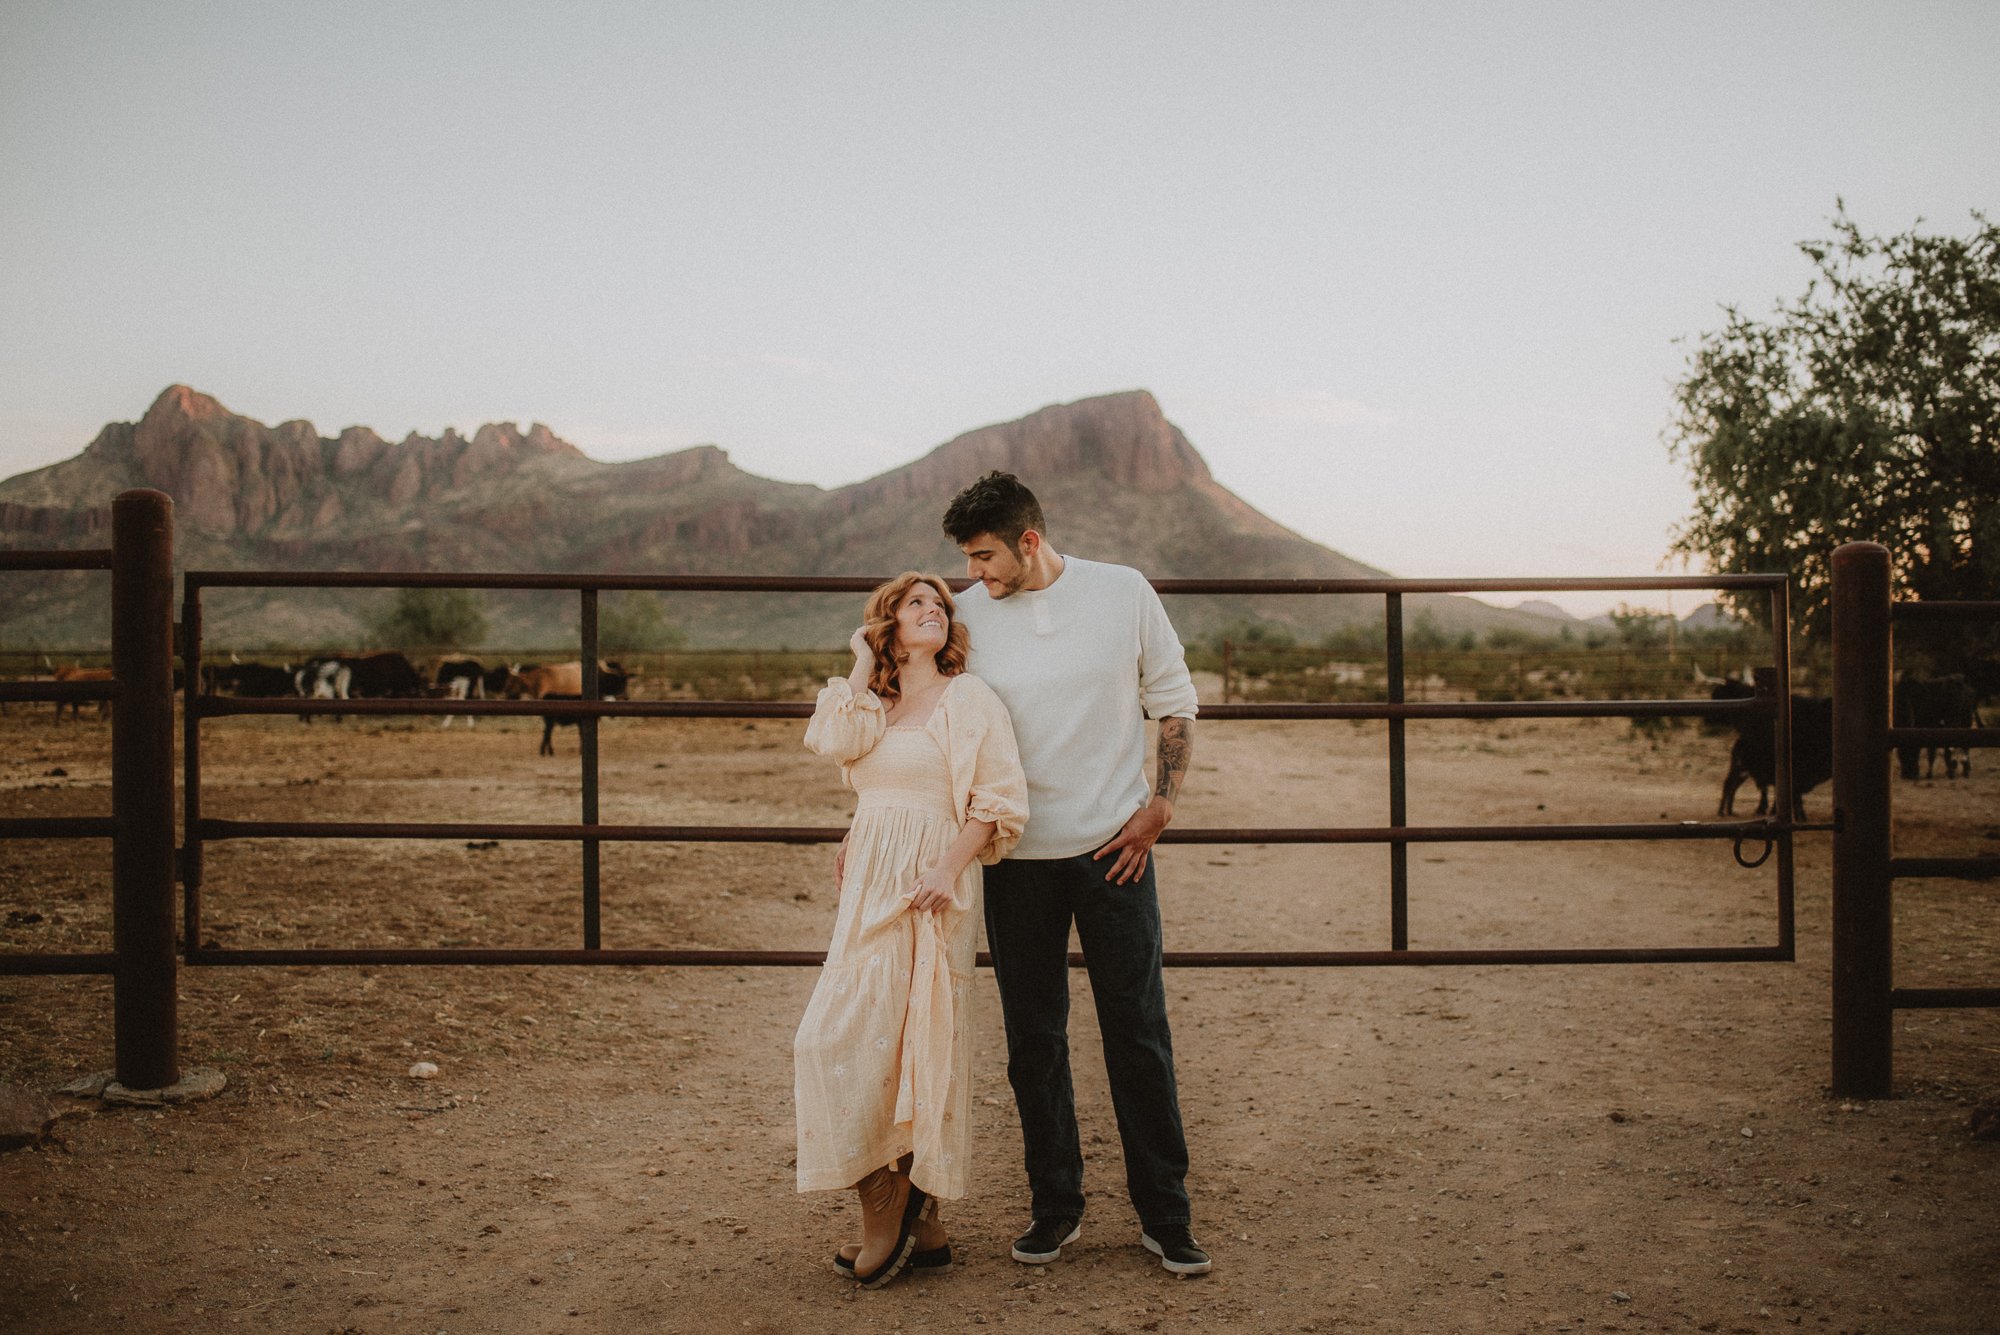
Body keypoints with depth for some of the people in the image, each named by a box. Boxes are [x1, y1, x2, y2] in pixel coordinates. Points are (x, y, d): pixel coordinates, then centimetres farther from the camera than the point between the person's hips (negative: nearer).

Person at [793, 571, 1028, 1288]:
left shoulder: (968, 698, -3)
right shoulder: (875, 704, 17)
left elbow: (1001, 799, -9)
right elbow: (835, 742, -4)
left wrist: (948, 867, -19)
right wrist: (862, 666, 3)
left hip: (928, 892, -7)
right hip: (870, 890, 7)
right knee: (886, 1049, 8)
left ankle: (891, 1210, 5)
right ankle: (918, 1225, 17)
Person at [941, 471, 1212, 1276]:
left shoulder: (1124, 593, -2)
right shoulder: (967, 615, 1)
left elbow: (1175, 704, 7)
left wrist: (1159, 808, -2)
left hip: (1112, 849, -1)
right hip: (1016, 857, 1)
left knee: (1139, 1033, 4)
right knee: (1033, 1039, 8)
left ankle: (1164, 1216, 16)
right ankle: (1056, 1208, 23)